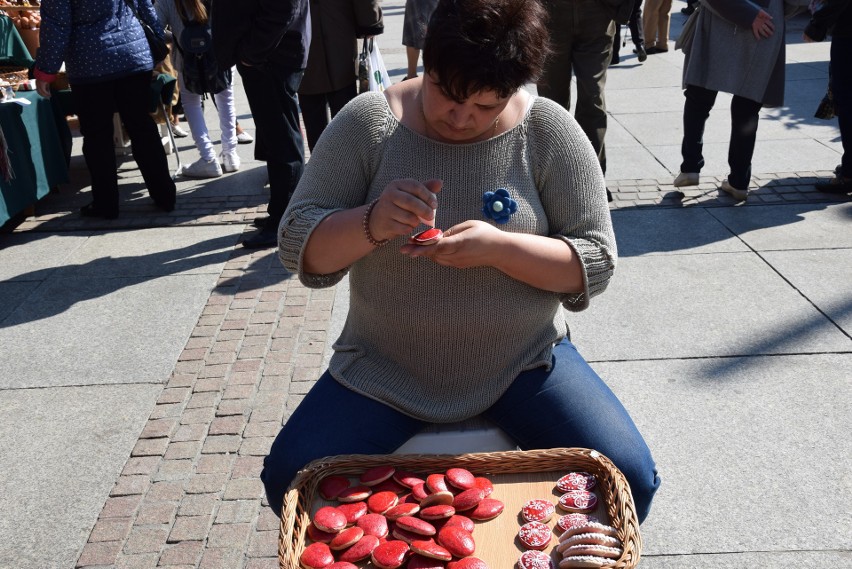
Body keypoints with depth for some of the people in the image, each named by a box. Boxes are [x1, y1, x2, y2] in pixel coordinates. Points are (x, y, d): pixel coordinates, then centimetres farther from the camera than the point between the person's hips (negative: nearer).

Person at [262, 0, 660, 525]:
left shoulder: (550, 132, -6)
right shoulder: (366, 123, -6)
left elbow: (596, 263, -8)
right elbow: (299, 250, -6)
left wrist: (498, 247, -25)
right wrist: (371, 223, -27)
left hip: (523, 363, 0)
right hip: (385, 371, 1)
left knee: (628, 480, -18)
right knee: (291, 480, -17)